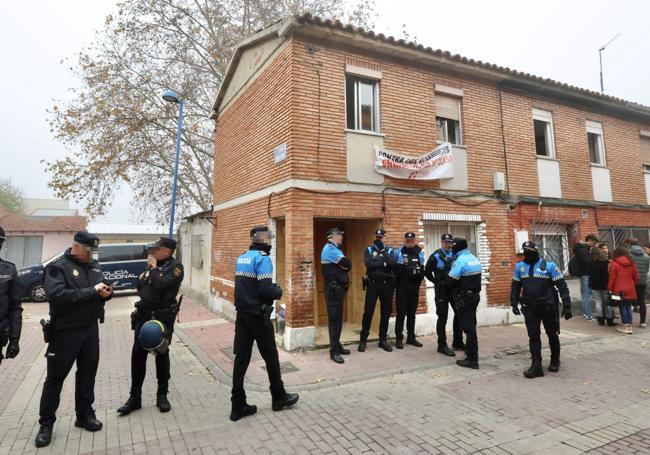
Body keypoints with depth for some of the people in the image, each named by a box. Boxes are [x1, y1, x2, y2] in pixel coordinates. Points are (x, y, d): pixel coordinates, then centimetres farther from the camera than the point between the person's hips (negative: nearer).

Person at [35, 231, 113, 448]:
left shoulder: (95, 266, 7)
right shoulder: (57, 267, -12)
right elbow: (57, 295, -27)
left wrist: (106, 293, -9)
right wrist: (92, 291, -25)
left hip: (91, 329, 6)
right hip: (65, 331, -5)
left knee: (88, 373, 15)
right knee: (55, 377, 7)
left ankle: (85, 414, 30)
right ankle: (46, 424, 23)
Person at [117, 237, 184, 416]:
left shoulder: (175, 266, -11)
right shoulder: (153, 264, 11)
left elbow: (160, 285, -25)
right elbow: (139, 286, 15)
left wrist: (153, 268, -12)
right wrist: (144, 276, -5)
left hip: (163, 317, -6)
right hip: (143, 314, 6)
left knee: (161, 355, 6)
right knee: (138, 354, 7)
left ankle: (162, 395, 22)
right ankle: (135, 397, 20)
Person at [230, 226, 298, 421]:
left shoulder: (241, 258, 11)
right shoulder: (262, 258, -15)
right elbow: (266, 290, -23)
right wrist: (279, 291, -3)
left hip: (242, 314, 7)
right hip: (258, 316, -7)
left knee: (241, 358, 8)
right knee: (271, 357, 9)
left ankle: (238, 405, 12)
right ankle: (279, 398, 24)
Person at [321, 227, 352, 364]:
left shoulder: (335, 249, 17)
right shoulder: (329, 249, -16)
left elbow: (345, 265, 14)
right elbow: (347, 264, -19)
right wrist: (344, 266, 0)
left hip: (339, 287, 10)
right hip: (333, 289, -10)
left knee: (338, 317, 14)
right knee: (334, 318, -6)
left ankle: (337, 345, 24)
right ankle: (334, 351, 0)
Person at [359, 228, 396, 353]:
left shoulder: (389, 250, 7)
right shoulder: (369, 250, 4)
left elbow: (392, 264, -13)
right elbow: (369, 264, -14)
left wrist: (383, 251, -13)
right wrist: (384, 264, -11)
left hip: (387, 285, 2)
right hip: (372, 284, -2)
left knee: (385, 313, 8)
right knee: (368, 312, -1)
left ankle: (383, 340, 19)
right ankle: (363, 340, 11)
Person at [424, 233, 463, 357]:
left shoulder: (454, 255, 7)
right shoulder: (435, 256, -8)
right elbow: (427, 272, -5)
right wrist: (437, 283, 2)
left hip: (454, 288, 5)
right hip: (442, 290, -5)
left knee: (459, 314, 12)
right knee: (442, 317, 0)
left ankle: (457, 342, 28)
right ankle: (442, 345, 9)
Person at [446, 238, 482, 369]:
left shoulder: (460, 260, -19)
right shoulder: (475, 259, 9)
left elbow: (451, 281, -18)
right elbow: (472, 278, 13)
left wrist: (443, 285, 1)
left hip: (464, 298, -8)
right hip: (475, 295, 9)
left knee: (468, 327, -4)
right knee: (471, 325, 21)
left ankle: (472, 359, 0)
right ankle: (470, 349, 37)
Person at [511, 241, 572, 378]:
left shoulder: (548, 265, -8)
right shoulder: (520, 266, 3)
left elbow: (562, 285, -6)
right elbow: (515, 286, 12)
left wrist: (566, 306, -10)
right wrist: (514, 304, 7)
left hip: (548, 306, -2)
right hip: (530, 308, 2)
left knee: (552, 335, 14)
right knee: (533, 336, 2)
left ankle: (555, 361, 35)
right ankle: (536, 366, 6)